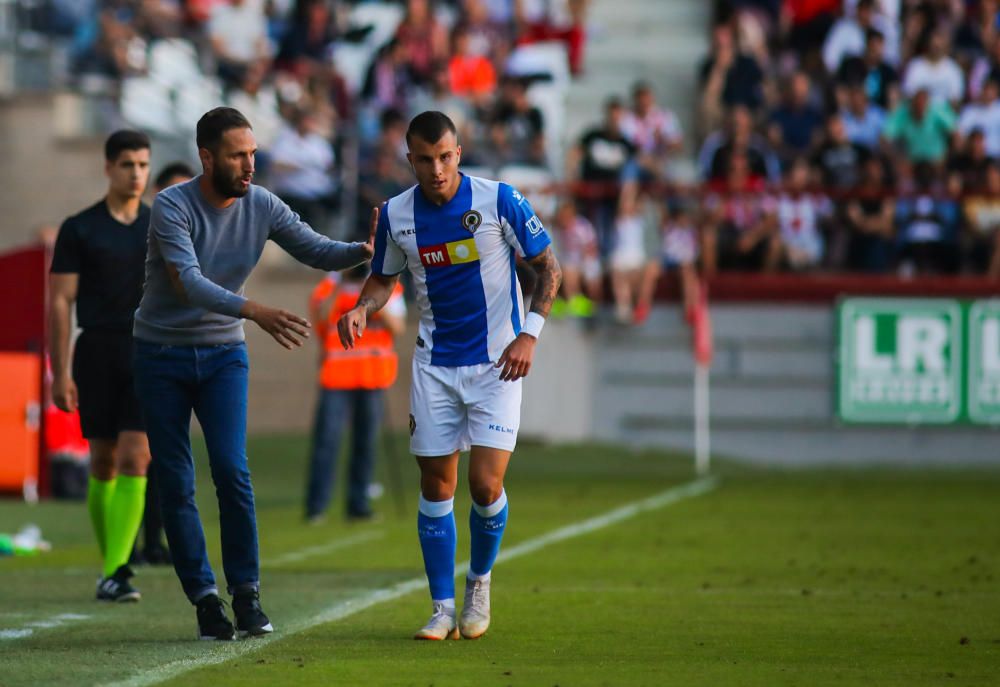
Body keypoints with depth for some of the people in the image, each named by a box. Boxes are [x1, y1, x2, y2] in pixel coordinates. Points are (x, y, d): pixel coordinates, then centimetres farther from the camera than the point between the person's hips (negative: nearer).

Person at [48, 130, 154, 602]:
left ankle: (116, 573, -16)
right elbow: (59, 302, 0)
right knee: (103, 462, 6)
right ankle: (111, 563, 20)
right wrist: (60, 373, -6)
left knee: (134, 460, -12)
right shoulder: (80, 229, 2)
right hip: (98, 353, 0)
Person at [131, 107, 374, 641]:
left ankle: (246, 594, -7)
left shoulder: (261, 206, -6)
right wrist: (256, 312, -44)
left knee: (232, 470, -14)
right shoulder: (173, 207, -19)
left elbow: (318, 251, 0)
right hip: (161, 355, -2)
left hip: (223, 353, 2)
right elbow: (188, 283, -31)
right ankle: (204, 599, 5)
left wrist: (366, 250, -23)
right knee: (175, 484, -2)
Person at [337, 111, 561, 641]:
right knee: (436, 486, 1)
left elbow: (547, 268, -2)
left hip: (496, 363, -3)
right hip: (434, 365, 3)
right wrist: (360, 311, -7)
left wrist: (528, 334, -12)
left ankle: (479, 582, 16)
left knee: (486, 483, -11)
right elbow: (383, 279, 14)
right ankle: (443, 609, 10)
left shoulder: (499, 200, -10)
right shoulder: (395, 215, -1)